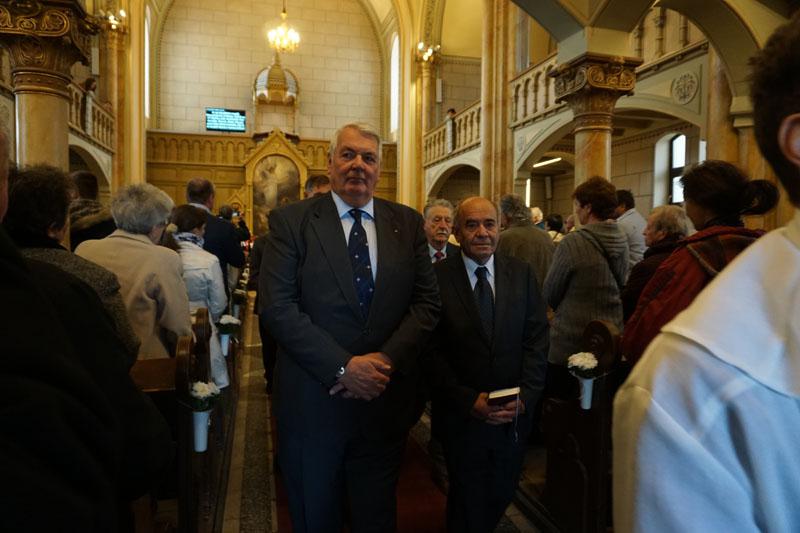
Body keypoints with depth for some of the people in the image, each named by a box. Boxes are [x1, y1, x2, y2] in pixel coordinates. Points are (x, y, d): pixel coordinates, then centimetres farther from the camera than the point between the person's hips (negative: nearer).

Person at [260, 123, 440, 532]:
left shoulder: (407, 223, 4)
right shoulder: (290, 221, -4)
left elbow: (427, 302, 1)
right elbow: (276, 306, -12)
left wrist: (386, 359, -13)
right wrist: (342, 367, -18)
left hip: (385, 401, 2)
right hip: (313, 401, -1)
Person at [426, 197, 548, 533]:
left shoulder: (522, 273, 1)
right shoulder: (438, 277, -10)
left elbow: (537, 339, 0)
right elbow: (433, 350, -10)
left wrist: (526, 395, -11)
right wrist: (469, 400, -16)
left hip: (515, 415, 3)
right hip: (462, 415, -3)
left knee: (502, 496, 20)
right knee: (468, 505, 15)